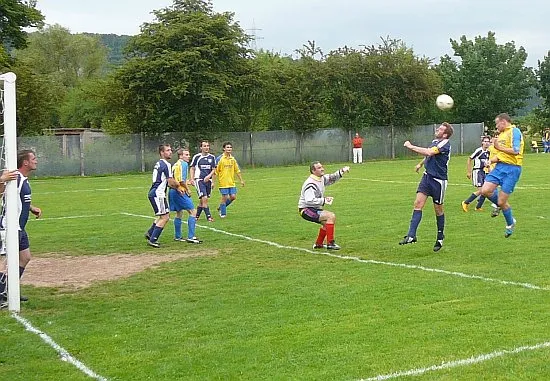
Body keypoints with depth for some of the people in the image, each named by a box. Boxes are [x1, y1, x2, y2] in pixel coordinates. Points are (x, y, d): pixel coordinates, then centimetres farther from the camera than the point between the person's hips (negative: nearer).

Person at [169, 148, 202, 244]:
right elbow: (181, 180, -18)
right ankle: (191, 237, -12)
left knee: (179, 213, 20)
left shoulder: (175, 165, 18)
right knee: (193, 212, -7)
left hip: (172, 190, 10)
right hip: (180, 192, -10)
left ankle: (177, 236, 26)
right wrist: (187, 190, -7)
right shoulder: (183, 164, -10)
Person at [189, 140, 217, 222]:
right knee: (204, 198, -15)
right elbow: (192, 168, 6)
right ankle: (208, 216, -12)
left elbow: (214, 169, 7)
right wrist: (192, 179, -5)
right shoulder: (197, 157, -2)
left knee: (202, 200, 9)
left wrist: (209, 176, -11)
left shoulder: (212, 157, 6)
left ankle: (197, 216, 24)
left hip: (208, 180, 4)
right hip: (199, 180, -4)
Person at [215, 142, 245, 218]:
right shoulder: (220, 159, -7)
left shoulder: (233, 159, 9)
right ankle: (223, 213, 12)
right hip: (223, 182, -5)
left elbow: (237, 170, 17)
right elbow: (215, 171, -7)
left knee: (233, 197, 2)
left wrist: (241, 180, 16)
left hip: (231, 182, 5)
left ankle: (221, 207, 24)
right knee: (224, 197, -3)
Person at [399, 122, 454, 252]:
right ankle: (411, 235, -10)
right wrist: (421, 163, 39)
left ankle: (440, 238, 22)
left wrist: (411, 146, -23)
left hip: (438, 180, -7)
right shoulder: (435, 141, 10)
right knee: (418, 204, -6)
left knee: (438, 209, 6)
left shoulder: (445, 144, -16)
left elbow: (429, 152, -30)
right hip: (427, 176, 7)